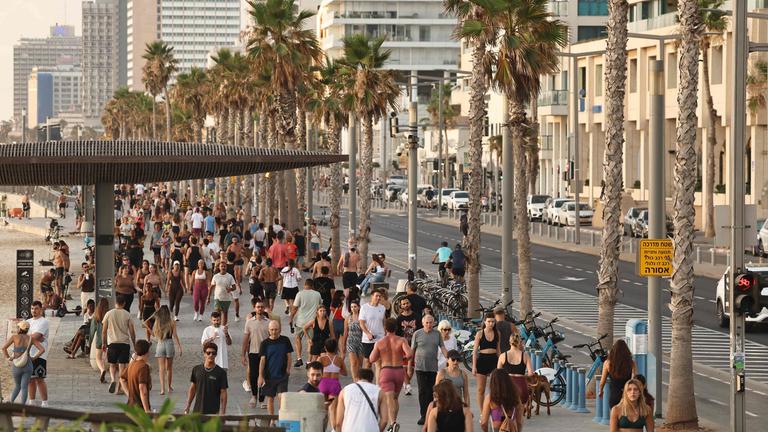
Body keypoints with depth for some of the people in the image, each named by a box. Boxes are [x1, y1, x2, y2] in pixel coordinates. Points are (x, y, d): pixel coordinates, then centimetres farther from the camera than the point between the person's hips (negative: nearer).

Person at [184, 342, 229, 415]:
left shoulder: (221, 372, -4)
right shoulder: (196, 370, 5)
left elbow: (223, 392, -4)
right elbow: (192, 388, 13)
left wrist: (222, 411, -10)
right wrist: (188, 405, 10)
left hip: (213, 412, -3)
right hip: (198, 411, 3)